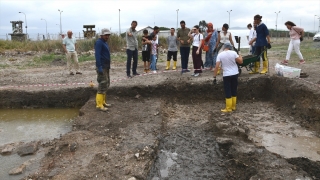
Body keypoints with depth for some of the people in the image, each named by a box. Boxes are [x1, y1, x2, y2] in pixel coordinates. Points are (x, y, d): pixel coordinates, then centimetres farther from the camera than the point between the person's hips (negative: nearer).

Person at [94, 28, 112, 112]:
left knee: (106, 84, 13)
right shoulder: (99, 42, -12)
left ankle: (103, 101, 21)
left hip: (106, 67, 10)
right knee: (102, 85, -11)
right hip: (102, 67, -10)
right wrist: (99, 67, -27)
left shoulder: (105, 42, 16)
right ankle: (99, 105, -8)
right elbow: (97, 55, -20)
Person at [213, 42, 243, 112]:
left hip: (226, 75, -2)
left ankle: (228, 108, 6)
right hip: (235, 74, 3)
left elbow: (217, 66, -13)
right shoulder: (233, 53, -5)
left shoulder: (220, 55, -8)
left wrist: (214, 77, -9)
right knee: (234, 91, 14)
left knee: (228, 92, 3)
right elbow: (240, 61, -1)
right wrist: (240, 54, 17)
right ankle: (233, 107, 24)